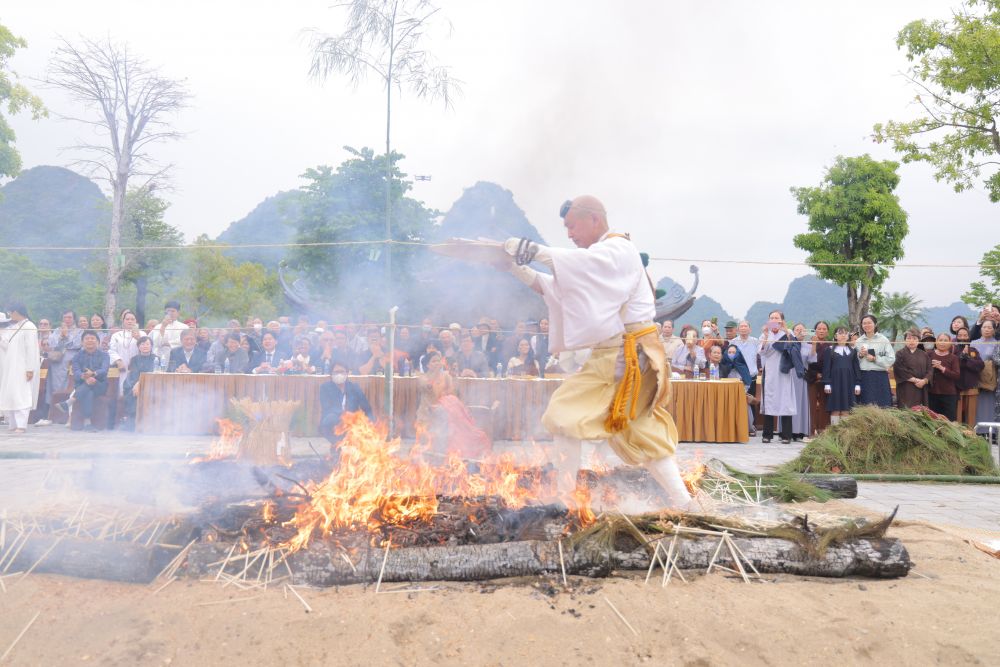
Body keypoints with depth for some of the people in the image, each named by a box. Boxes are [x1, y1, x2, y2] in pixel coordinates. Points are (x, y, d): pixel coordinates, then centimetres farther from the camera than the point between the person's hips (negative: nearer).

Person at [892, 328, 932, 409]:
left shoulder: (924, 355, 15)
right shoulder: (900, 354, 2)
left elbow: (929, 370, 7)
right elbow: (900, 371, -8)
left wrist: (924, 381, -12)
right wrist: (915, 380, -13)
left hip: (921, 389, 4)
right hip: (906, 390, -4)